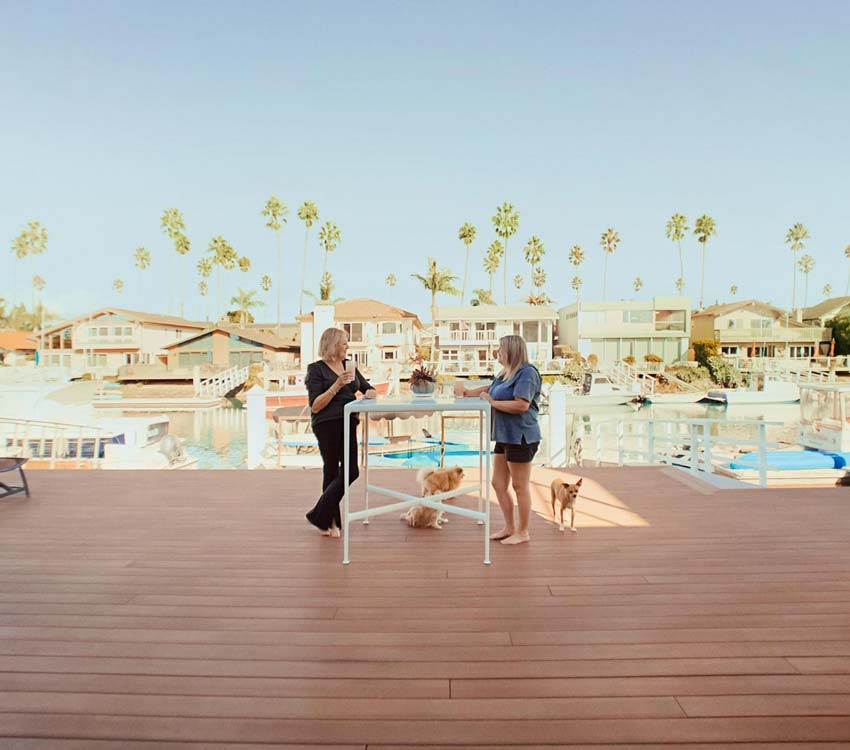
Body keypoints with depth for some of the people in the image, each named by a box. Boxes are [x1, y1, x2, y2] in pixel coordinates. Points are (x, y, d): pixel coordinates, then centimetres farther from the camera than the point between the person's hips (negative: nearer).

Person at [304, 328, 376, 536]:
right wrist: (337, 385, -20)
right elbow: (315, 406, -12)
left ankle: (320, 515, 18)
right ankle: (329, 520, 18)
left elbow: (369, 388, 19)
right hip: (327, 425, -6)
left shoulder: (349, 365, 13)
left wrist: (369, 393, -5)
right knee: (332, 472, 1)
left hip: (348, 423, 6)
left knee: (350, 472, 4)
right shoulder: (316, 369, -5)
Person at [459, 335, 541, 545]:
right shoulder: (506, 374, 13)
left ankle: (523, 532, 19)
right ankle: (510, 528, 28)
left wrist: (491, 402, -17)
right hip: (504, 437, 9)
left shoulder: (527, 373, -14)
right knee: (498, 484, 13)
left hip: (521, 437, -9)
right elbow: (490, 389, 32)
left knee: (520, 486, 3)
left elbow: (522, 405, -25)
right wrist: (468, 392, 28)